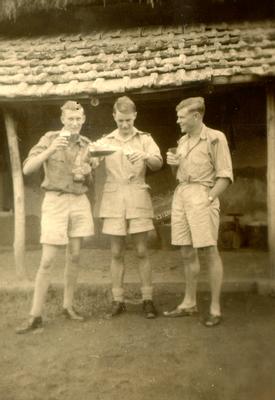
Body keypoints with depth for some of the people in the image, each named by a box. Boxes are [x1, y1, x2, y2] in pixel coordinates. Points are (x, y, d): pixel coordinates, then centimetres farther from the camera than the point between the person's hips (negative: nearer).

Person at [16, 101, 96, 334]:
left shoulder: (86, 144, 8)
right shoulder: (50, 138, -3)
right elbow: (27, 168, -11)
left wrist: (87, 171, -6)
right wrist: (50, 150, -23)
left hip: (79, 202, 4)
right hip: (55, 202, -4)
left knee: (74, 256, 7)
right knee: (47, 260, -6)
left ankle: (68, 306, 22)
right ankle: (36, 316, 1)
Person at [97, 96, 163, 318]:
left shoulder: (144, 139, 8)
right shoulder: (106, 141, 13)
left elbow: (158, 164, -7)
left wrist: (145, 157, -28)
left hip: (137, 196, -1)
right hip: (113, 197, 1)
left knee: (142, 251, 0)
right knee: (117, 253, 4)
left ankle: (148, 299, 8)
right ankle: (118, 300, 12)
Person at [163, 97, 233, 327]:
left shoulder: (215, 138, -4)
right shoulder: (182, 141, 16)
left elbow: (225, 176, -8)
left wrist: (209, 198, -16)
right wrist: (173, 164, 4)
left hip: (202, 194, -7)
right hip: (181, 195, 7)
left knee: (209, 251, -5)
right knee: (187, 253, 10)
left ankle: (215, 308, 3)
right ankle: (189, 303, 20)